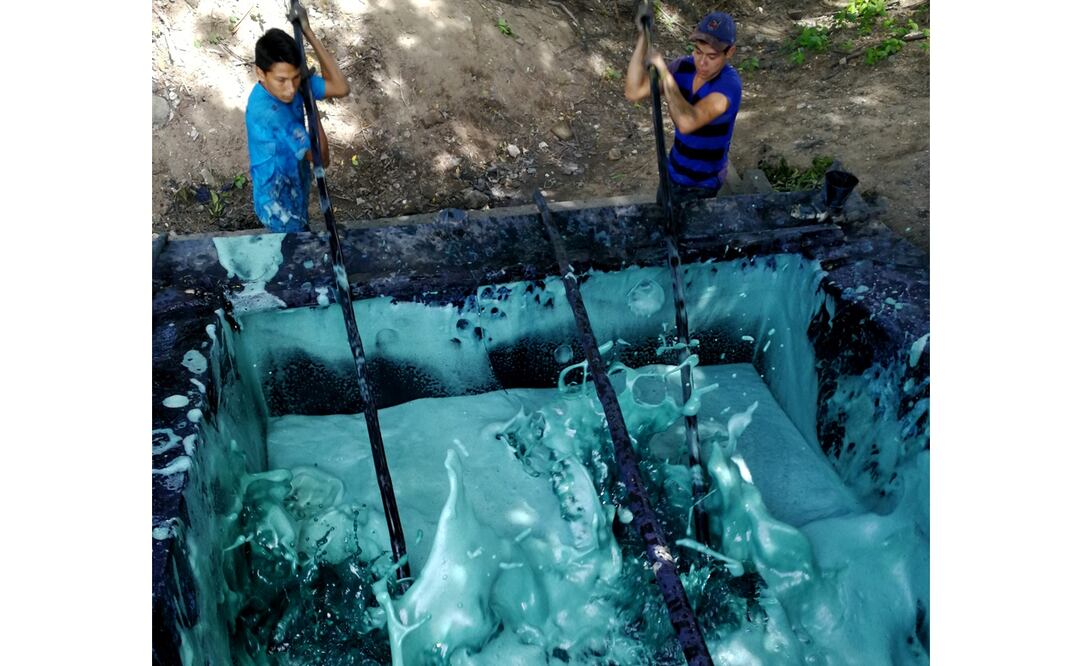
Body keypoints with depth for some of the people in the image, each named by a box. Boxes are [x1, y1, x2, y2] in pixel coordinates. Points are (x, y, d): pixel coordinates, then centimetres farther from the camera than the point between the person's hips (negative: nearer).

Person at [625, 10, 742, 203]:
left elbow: (687, 123, -44)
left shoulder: (728, 84, -29)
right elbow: (633, 92, -18)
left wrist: (663, 70, -38)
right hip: (674, 171, 6)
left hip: (702, 184, -6)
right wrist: (643, 35, -25)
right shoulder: (684, 67, -11)